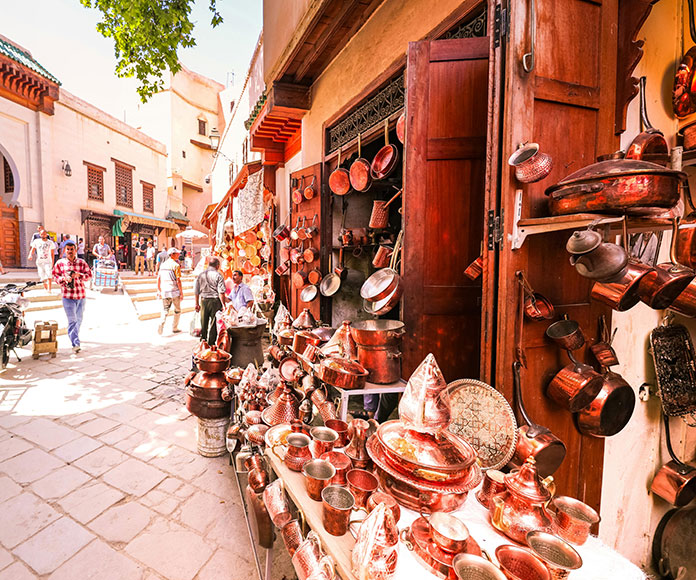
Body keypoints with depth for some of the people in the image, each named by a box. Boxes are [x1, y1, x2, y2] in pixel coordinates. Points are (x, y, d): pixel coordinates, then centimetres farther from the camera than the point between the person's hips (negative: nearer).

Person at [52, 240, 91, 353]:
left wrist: (79, 275, -15)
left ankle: (74, 336, 36)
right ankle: (75, 343, -8)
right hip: (68, 296, -2)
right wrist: (64, 278, -15)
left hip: (81, 295, 2)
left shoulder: (82, 262, 4)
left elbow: (89, 274, 3)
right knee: (72, 320, -8)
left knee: (79, 319, 15)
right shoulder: (60, 263, 2)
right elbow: (55, 276, 5)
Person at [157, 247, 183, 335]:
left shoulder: (163, 264, 11)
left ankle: (161, 323, -14)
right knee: (177, 310, 11)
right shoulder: (175, 265, -9)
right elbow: (178, 280, -13)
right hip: (174, 291, -5)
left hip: (165, 291, 5)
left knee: (165, 310, 10)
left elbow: (158, 279, 14)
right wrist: (181, 292, -8)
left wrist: (159, 290, 21)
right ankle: (174, 328, 16)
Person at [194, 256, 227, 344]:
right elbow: (221, 292, -13)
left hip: (204, 301, 4)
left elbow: (196, 292, 9)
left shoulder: (201, 275, 6)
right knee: (214, 324, 5)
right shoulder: (218, 275, -8)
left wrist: (197, 304, 18)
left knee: (203, 323, 15)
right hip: (215, 301, -4)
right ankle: (211, 343, 9)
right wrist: (223, 305, -7)